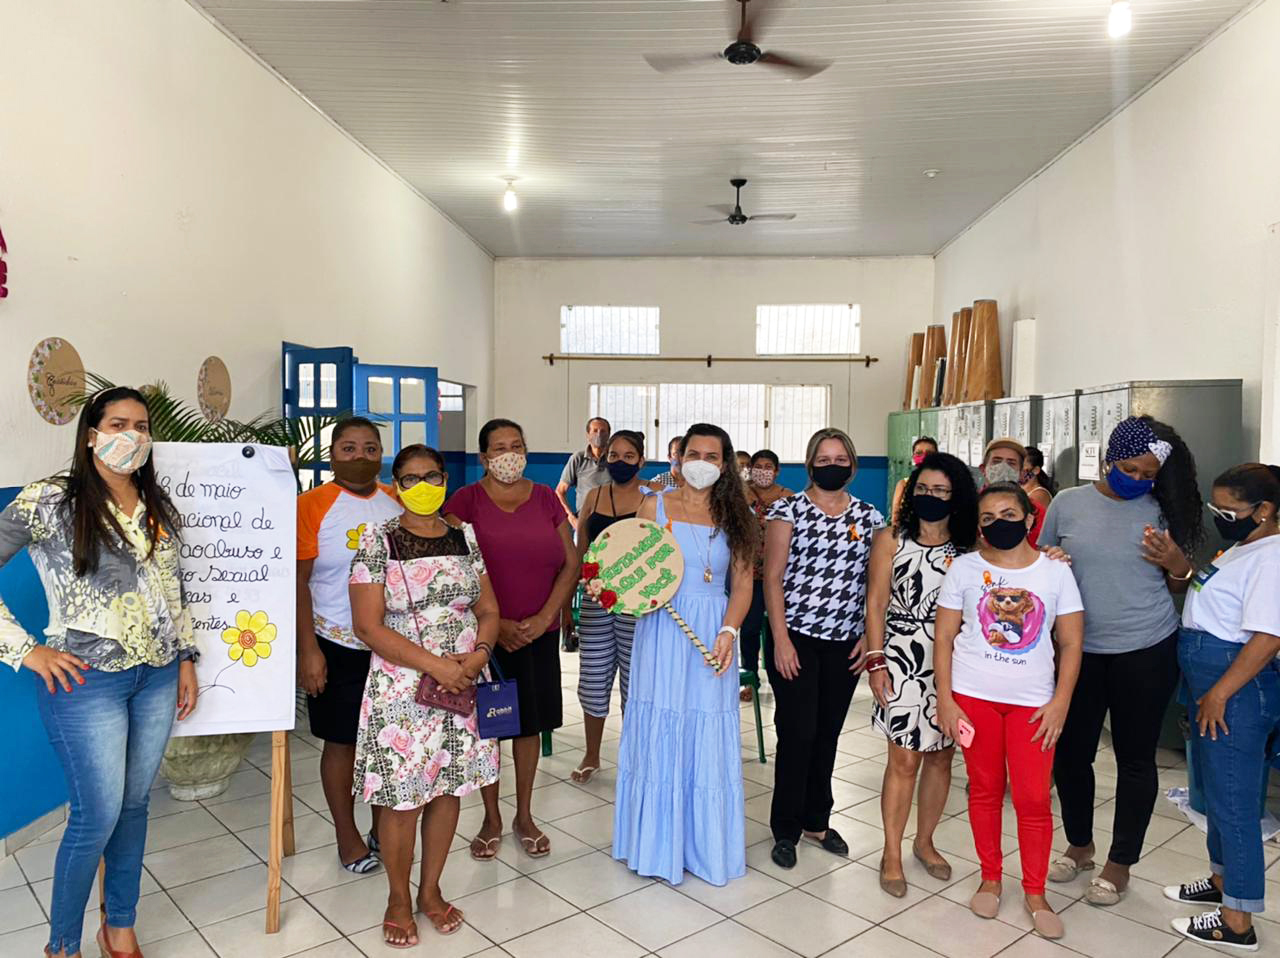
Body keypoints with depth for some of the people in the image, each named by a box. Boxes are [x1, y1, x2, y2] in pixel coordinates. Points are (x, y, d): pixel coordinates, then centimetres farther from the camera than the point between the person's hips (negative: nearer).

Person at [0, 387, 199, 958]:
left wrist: (186, 658, 12)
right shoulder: (49, 501, -9)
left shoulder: (159, 509, 8)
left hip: (157, 676, 5)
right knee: (98, 815, 1)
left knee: (135, 805, 15)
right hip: (87, 681, -5)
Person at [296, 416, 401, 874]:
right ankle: (348, 837, 26)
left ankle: (383, 828, 31)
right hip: (339, 646, -4)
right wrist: (308, 649, -14)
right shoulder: (312, 505, -8)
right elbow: (298, 581, -10)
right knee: (342, 741, 8)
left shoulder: (398, 504, 6)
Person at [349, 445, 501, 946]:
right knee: (402, 798, 5)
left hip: (464, 683, 4)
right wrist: (435, 665, -19)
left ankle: (431, 890, 34)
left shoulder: (466, 536, 5)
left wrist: (479, 653, -12)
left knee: (448, 789, 13)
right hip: (402, 688, -3)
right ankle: (399, 898, 29)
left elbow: (488, 610, 8)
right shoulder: (378, 541, -7)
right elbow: (368, 625, -12)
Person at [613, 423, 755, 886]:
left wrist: (728, 631, -12)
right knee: (658, 735, 5)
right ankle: (657, 843, 23)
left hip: (712, 635, 1)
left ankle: (705, 844, 25)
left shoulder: (734, 515, 6)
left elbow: (743, 581, 2)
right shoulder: (655, 505, 3)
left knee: (708, 740, 7)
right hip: (662, 632, -1)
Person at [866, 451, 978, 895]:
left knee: (941, 756, 12)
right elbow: (876, 603, -1)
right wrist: (876, 661, -6)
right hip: (904, 659, -2)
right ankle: (892, 854, 15)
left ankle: (924, 842, 32)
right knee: (904, 759, -1)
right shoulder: (891, 539, 0)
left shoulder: (970, 547, 5)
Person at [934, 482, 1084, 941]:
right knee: (985, 790, 10)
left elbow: (1071, 643, 2)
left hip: (1033, 702, 0)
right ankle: (990, 878, 28)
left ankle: (1035, 893, 20)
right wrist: (945, 699, -5)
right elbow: (943, 636, 0)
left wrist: (1060, 702, -6)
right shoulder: (964, 568, -1)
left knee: (1033, 798, 2)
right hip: (973, 696, 0)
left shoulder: (1055, 571, 0)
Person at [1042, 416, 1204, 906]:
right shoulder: (1067, 503, -2)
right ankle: (1079, 846, 34)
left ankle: (1120, 863, 28)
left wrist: (1177, 564, -14)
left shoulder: (1162, 512, -1)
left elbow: (1180, 586, 7)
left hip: (1146, 651, -1)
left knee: (1135, 757, 10)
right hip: (1080, 651, 1)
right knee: (1070, 752, 9)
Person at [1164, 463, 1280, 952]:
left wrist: (1219, 694, -22)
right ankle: (1221, 880, 38)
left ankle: (1237, 922, 10)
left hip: (1237, 687, -10)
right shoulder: (1240, 549, 14)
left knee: (1233, 801, -1)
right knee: (1215, 790, 21)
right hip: (1209, 684, 10)